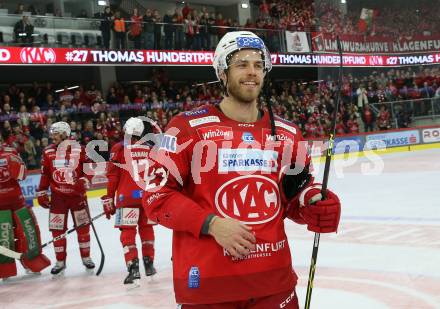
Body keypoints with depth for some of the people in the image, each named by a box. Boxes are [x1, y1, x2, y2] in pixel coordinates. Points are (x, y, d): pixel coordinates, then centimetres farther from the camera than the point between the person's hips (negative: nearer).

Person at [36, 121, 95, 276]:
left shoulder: (79, 149, -4)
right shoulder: (48, 152, 3)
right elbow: (45, 174, 7)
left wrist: (83, 181, -17)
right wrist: (42, 193, 5)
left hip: (77, 193, -1)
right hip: (57, 195, 2)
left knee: (83, 226, 6)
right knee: (57, 229, 1)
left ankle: (86, 257, 22)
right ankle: (60, 261, 14)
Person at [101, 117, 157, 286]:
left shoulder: (119, 148, -1)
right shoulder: (149, 149, 9)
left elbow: (112, 176, -4)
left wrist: (109, 200, 1)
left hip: (127, 197, -3)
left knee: (128, 232, -1)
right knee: (146, 229, 17)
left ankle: (133, 269, -11)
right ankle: (149, 264, 25)